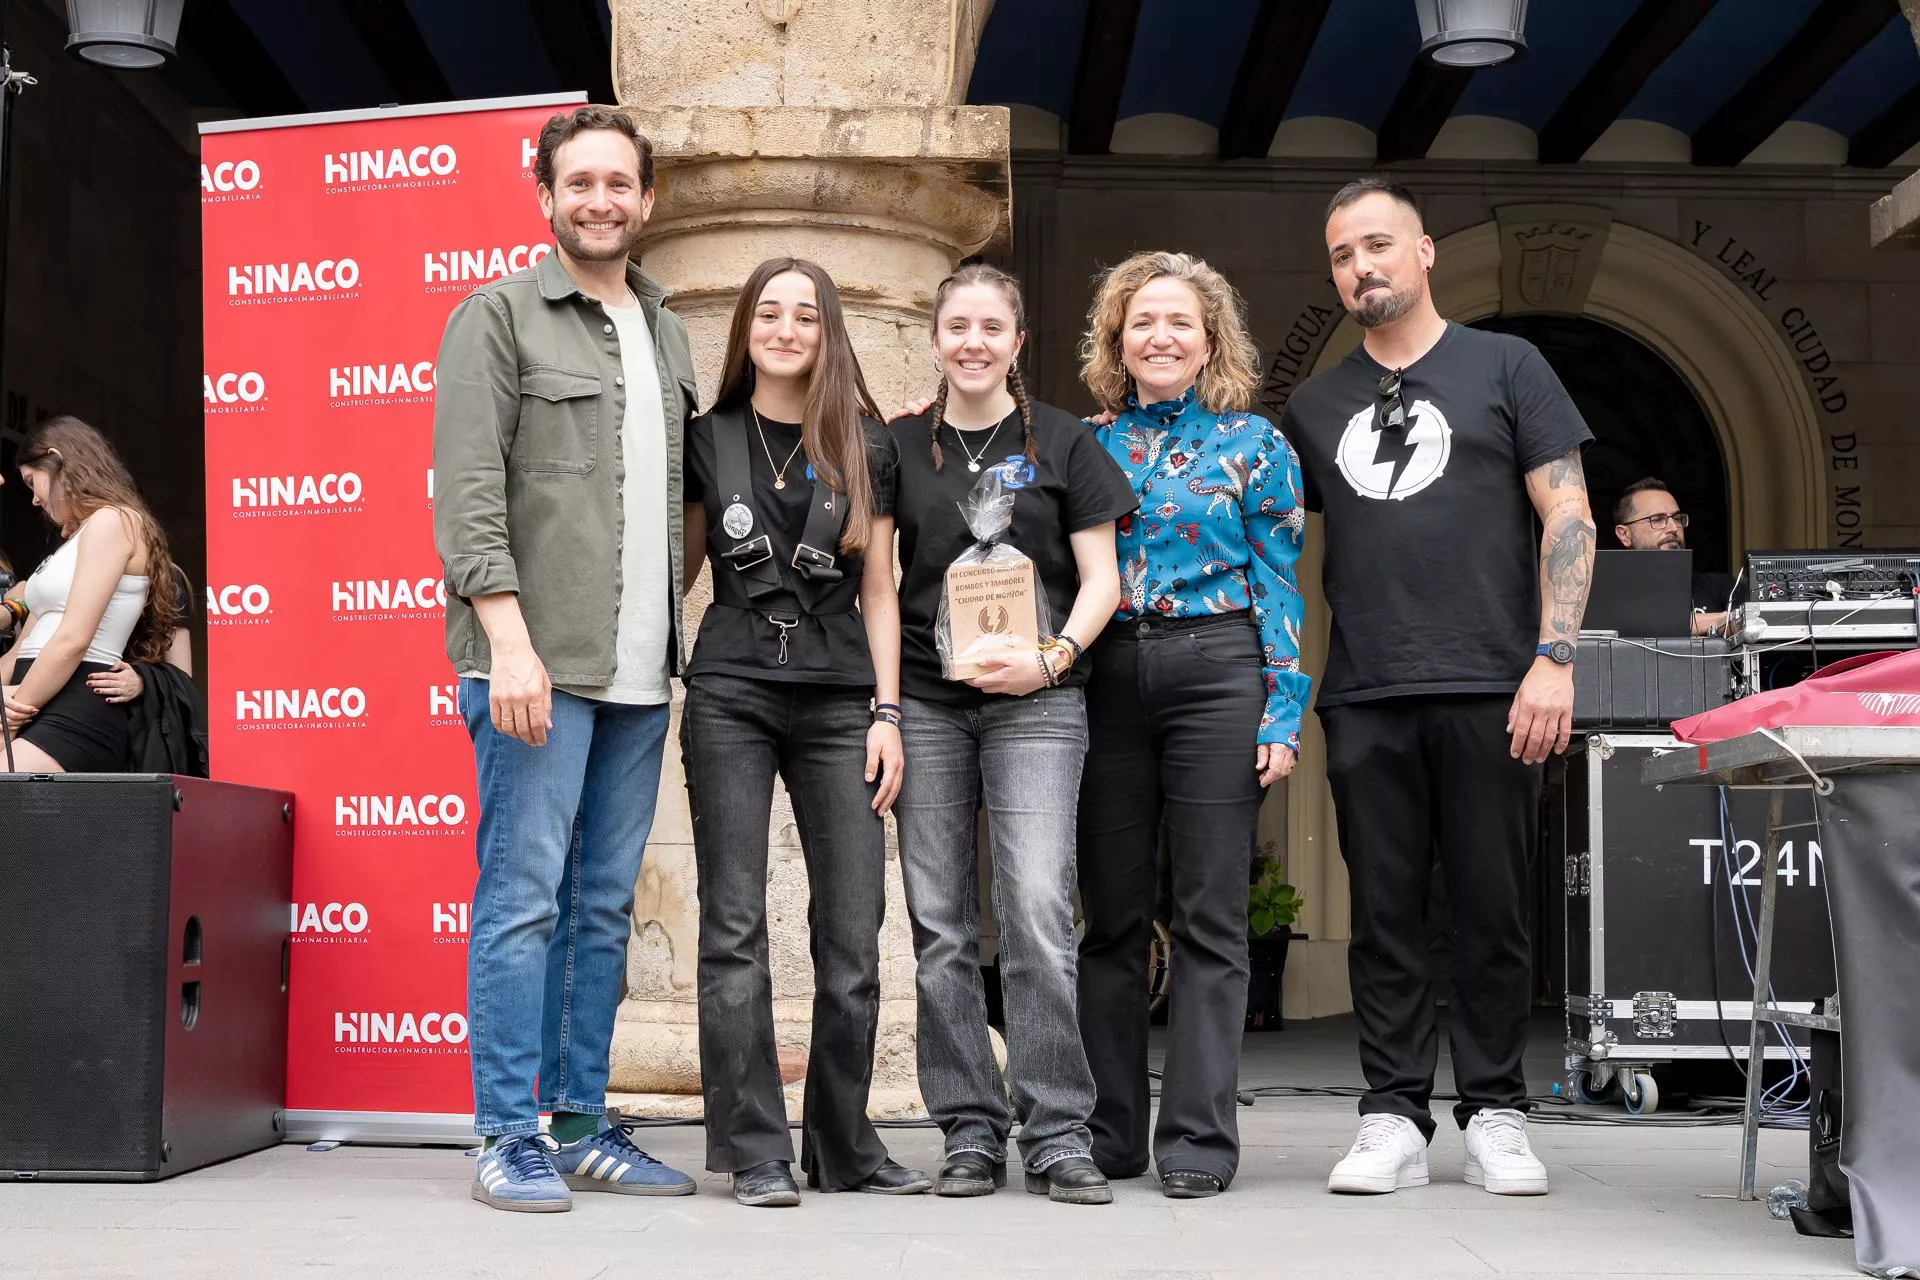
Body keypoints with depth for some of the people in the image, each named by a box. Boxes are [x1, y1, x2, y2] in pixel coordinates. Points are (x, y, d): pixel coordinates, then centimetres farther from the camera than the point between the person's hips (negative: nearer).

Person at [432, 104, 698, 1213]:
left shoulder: (668, 337, 19)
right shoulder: (499, 314, 0)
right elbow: (468, 490, -9)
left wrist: (676, 636, 11)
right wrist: (509, 637, -18)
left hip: (640, 672, 6)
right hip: (537, 661, -6)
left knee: (606, 905, 9)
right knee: (524, 897, -5)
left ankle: (584, 1126, 17)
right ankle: (512, 1139, 2)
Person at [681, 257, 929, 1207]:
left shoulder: (865, 446, 10)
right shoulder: (709, 441, 8)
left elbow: (879, 591, 9)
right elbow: (681, 568, 13)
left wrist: (887, 713, 2)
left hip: (839, 699, 1)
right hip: (731, 695, -1)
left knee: (853, 932, -1)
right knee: (735, 925, -4)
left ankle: (844, 1146, 11)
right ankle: (756, 1153, 1)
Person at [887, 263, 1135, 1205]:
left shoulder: (1062, 441, 7)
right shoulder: (901, 446, 12)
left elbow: (1100, 577, 5)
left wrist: (1054, 658, -12)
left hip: (1034, 701, -2)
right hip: (923, 699, 3)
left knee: (1036, 909, -13)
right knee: (940, 924, 2)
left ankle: (1056, 1133, -4)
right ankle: (969, 1131, 10)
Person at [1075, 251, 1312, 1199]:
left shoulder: (1252, 444, 5)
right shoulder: (1087, 444, 12)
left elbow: (1279, 586, 1)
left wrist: (1283, 714, -5)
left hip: (1216, 671, -3)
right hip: (1106, 681, 3)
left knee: (1209, 916, -2)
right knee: (1111, 915, 6)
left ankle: (1198, 1136, 3)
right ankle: (1109, 1132, 14)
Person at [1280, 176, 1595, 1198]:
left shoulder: (1505, 367, 7)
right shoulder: (1313, 406, 17)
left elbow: (1568, 518, 1)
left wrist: (1553, 657, -8)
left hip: (1489, 689, -3)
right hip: (1364, 698, 3)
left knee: (1492, 909, 2)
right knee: (1384, 911, 4)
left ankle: (1493, 1115, 11)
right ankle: (1394, 1116, 10)